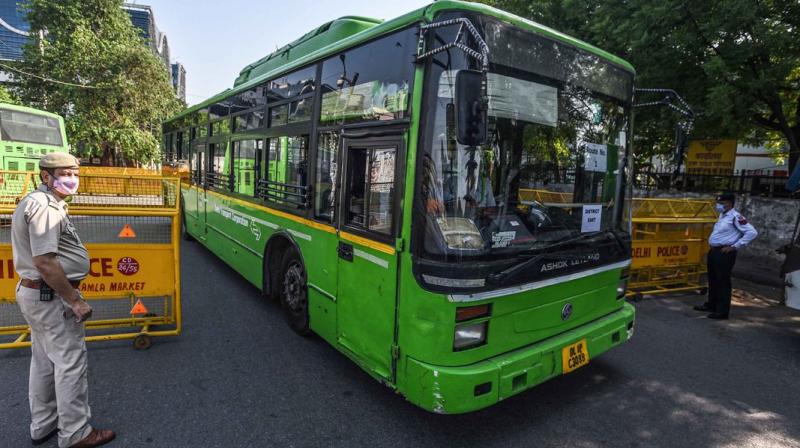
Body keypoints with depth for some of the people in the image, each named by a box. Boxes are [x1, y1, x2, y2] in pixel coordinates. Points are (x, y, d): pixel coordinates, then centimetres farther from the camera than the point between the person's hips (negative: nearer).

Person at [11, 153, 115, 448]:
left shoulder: (36, 202, 13)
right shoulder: (44, 206, -19)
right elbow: (44, 261, -26)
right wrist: (75, 300, -21)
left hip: (33, 291, 11)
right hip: (51, 296, -11)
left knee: (44, 361, 19)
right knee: (70, 363, 0)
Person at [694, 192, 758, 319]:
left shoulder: (735, 217, -14)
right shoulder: (722, 215, 13)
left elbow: (752, 233, -19)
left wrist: (735, 247, -17)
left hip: (725, 253, -9)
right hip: (714, 251, 9)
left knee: (723, 281, -3)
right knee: (713, 279, 18)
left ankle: (722, 311, 5)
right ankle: (711, 304, 32)